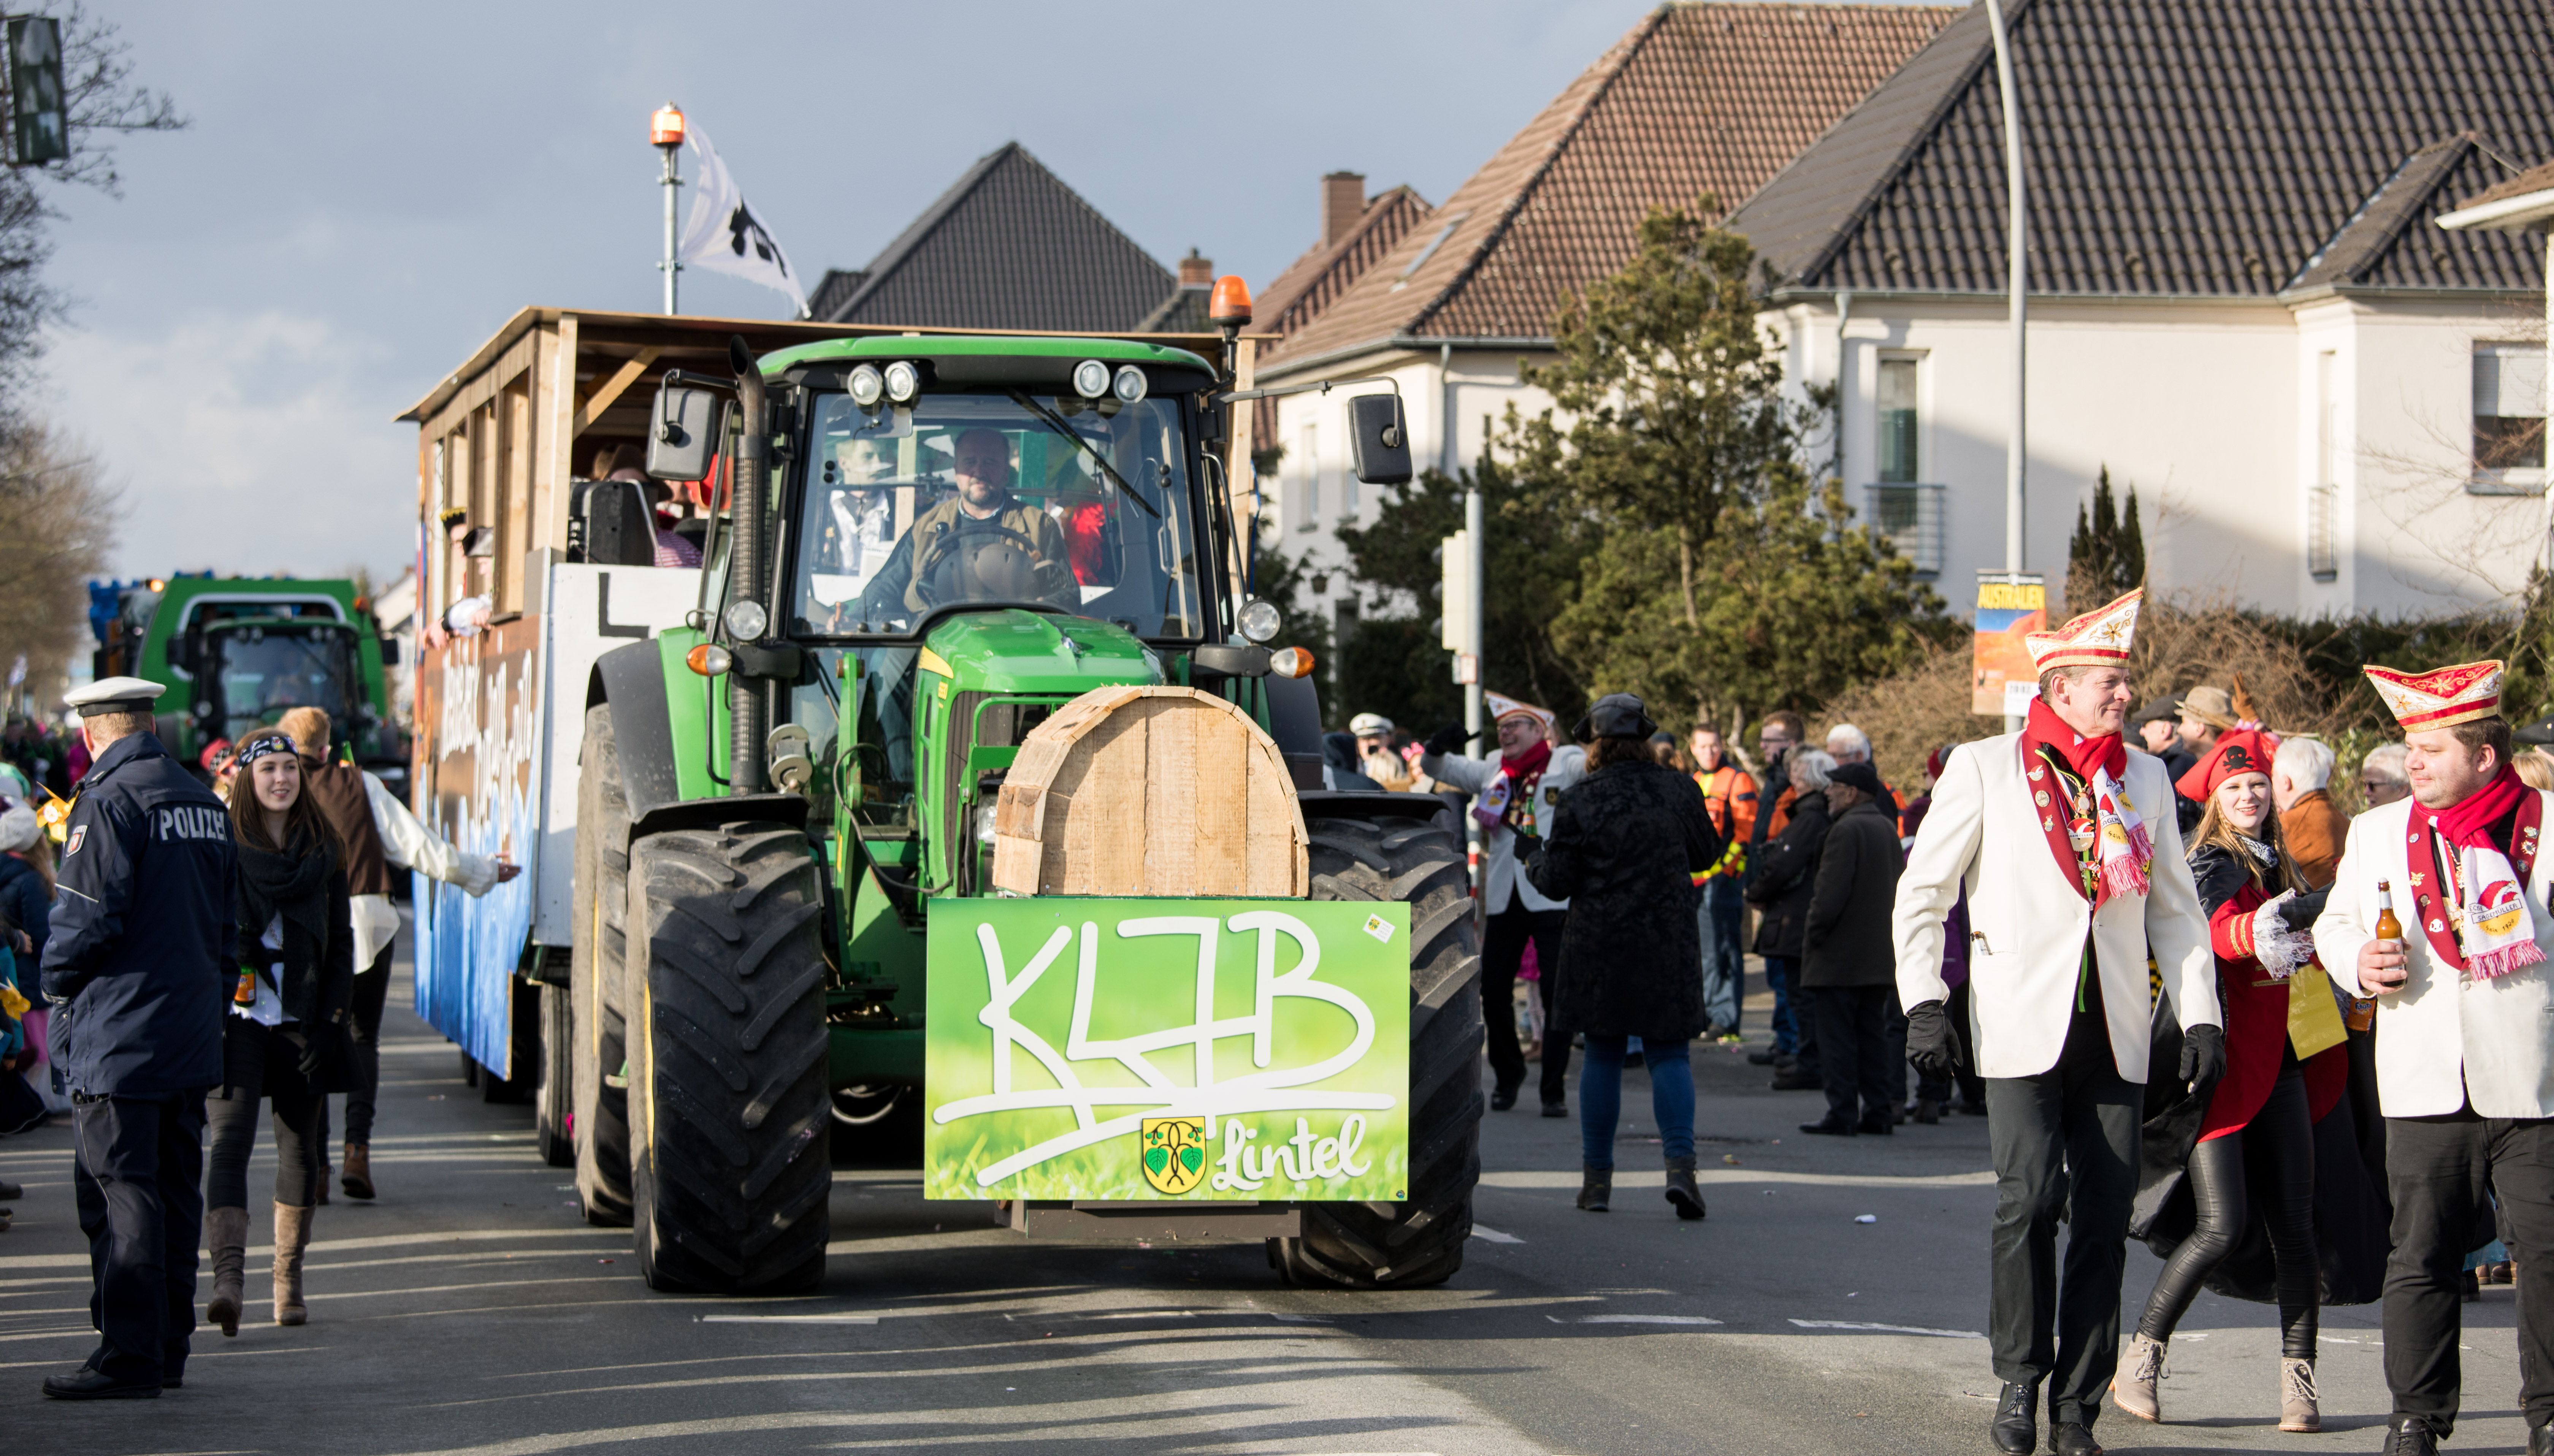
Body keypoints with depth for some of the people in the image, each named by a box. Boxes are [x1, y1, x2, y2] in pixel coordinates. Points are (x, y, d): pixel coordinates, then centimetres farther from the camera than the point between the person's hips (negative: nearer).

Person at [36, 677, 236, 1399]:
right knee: (175, 1187, 12)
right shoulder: (205, 803, 12)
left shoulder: (108, 802, -13)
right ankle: (169, 1344, 17)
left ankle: (130, 1354, -8)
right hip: (192, 1029, 8)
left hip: (118, 1034, -8)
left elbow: (87, 917, -18)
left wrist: (57, 981, -2)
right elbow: (226, 914, 16)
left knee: (119, 1190, -6)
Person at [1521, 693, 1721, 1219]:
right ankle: (1679, 1162, -15)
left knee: (1603, 1057, 10)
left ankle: (1598, 1178, 13)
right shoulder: (1678, 790, -1)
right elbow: (1706, 854, 12)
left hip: (1599, 948, -1)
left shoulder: (1578, 803, -9)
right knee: (1669, 1054, 4)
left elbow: (1556, 883, -5)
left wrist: (1534, 859, 16)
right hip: (1668, 942, 1)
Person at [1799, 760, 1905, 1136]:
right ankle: (1879, 1113, 11)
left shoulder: (1846, 830, -16)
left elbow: (1831, 892, -20)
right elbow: (1898, 889, 17)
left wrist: (1812, 935, -9)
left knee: (1837, 1037, -3)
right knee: (1873, 1036, 12)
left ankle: (1841, 1115, -4)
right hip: (1881, 953, 8)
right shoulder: (1888, 828, 12)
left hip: (1841, 955, -8)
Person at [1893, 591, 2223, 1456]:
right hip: (2024, 1026, -3)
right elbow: (1922, 893, 4)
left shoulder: (2144, 779, 13)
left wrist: (2200, 1017, 9)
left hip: (2113, 1033, 3)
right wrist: (1923, 1002, -6)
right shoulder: (1984, 769, 2)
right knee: (2030, 1199, -14)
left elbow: (2175, 909, 18)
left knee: (2105, 1216, -1)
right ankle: (2019, 1384, 1)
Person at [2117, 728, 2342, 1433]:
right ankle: (2140, 1360, 1)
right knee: (2222, 1225, -13)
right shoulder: (2208, 866, -4)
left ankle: (2298, 1380, 2)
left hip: (2278, 1063, 6)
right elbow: (2217, 931, -25)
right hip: (2220, 1058, -6)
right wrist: (2258, 934, -41)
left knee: (2294, 1226, -1)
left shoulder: (2285, 873, 17)